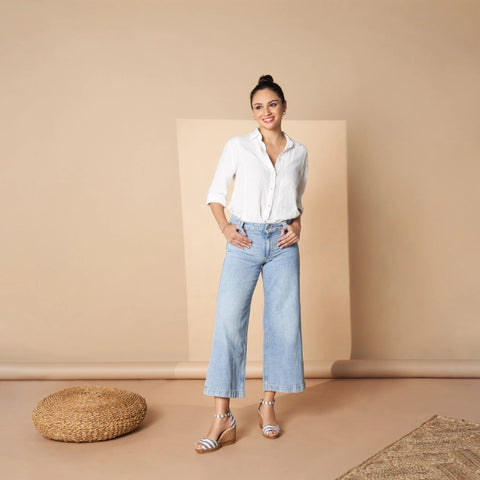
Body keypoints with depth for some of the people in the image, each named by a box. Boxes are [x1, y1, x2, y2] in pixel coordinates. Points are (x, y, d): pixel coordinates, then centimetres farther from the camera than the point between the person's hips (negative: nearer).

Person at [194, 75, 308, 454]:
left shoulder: (299, 152, 10)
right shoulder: (238, 147, 3)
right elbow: (215, 193, 8)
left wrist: (297, 225, 4)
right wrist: (224, 227, -6)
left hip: (282, 244, 3)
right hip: (244, 242, -2)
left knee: (284, 324, 3)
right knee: (228, 323, -9)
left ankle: (268, 405, 21)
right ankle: (223, 420, -3)